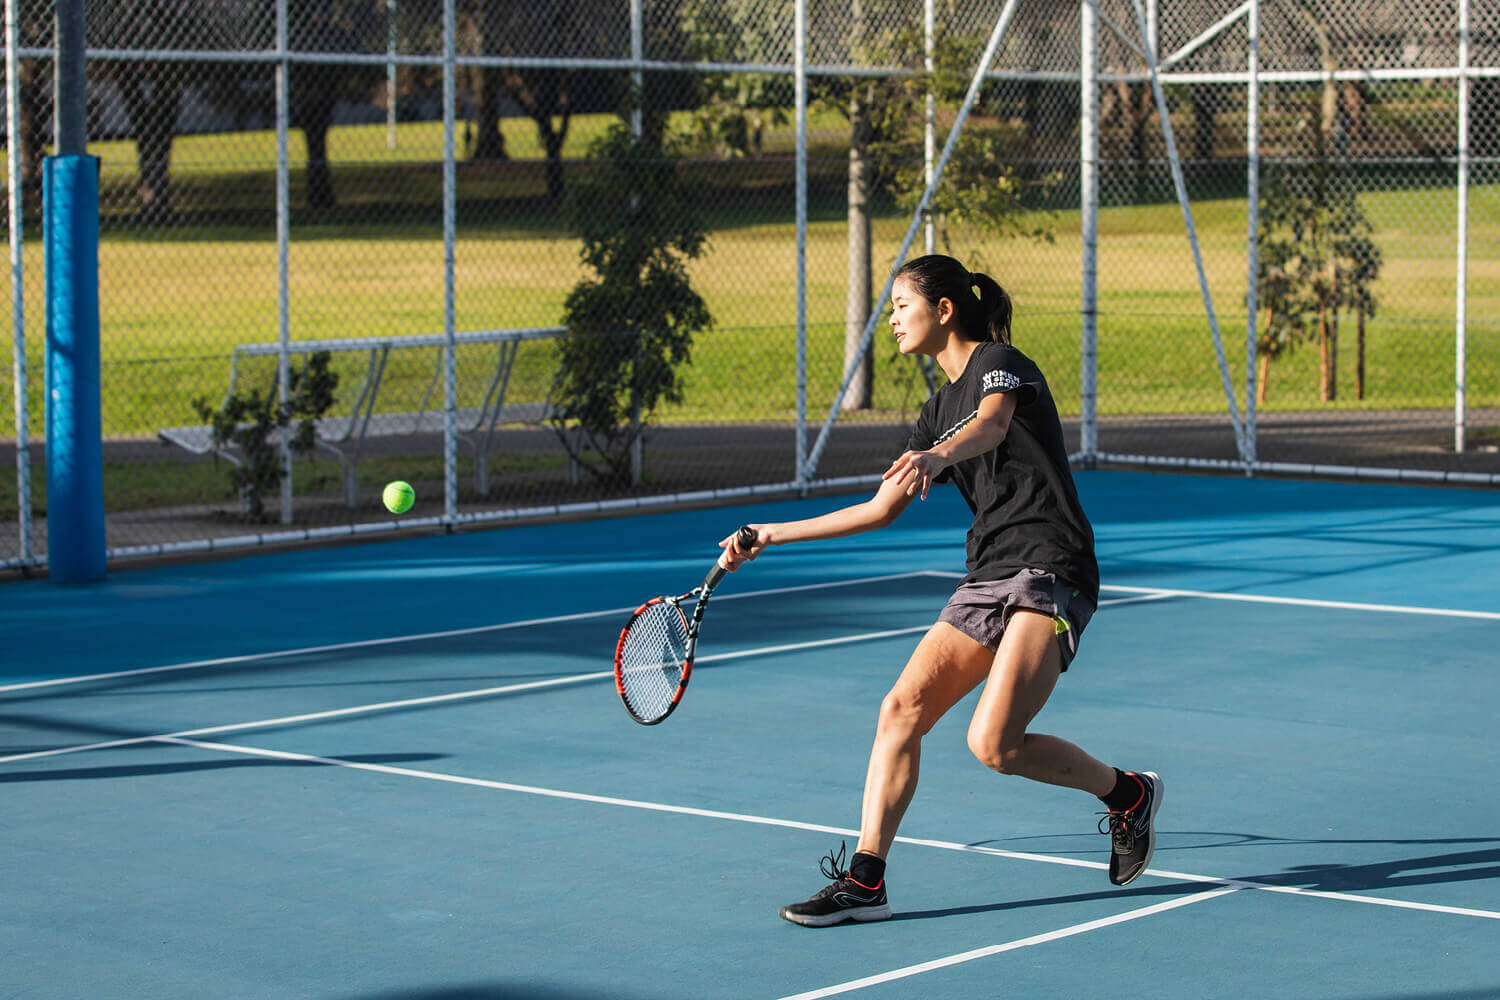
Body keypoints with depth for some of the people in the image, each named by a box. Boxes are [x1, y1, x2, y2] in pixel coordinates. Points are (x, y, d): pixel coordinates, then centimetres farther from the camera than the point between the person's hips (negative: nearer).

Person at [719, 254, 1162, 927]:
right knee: (904, 706, -9)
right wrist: (773, 536, 26)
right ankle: (865, 880, -8)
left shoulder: (1000, 362, -3)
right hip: (988, 576, 8)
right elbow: (881, 509, 27)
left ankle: (1127, 794, 4)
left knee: (993, 744, -20)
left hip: (1050, 573, -8)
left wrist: (936, 456, -49)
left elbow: (992, 424, -27)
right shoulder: (939, 410, 22)